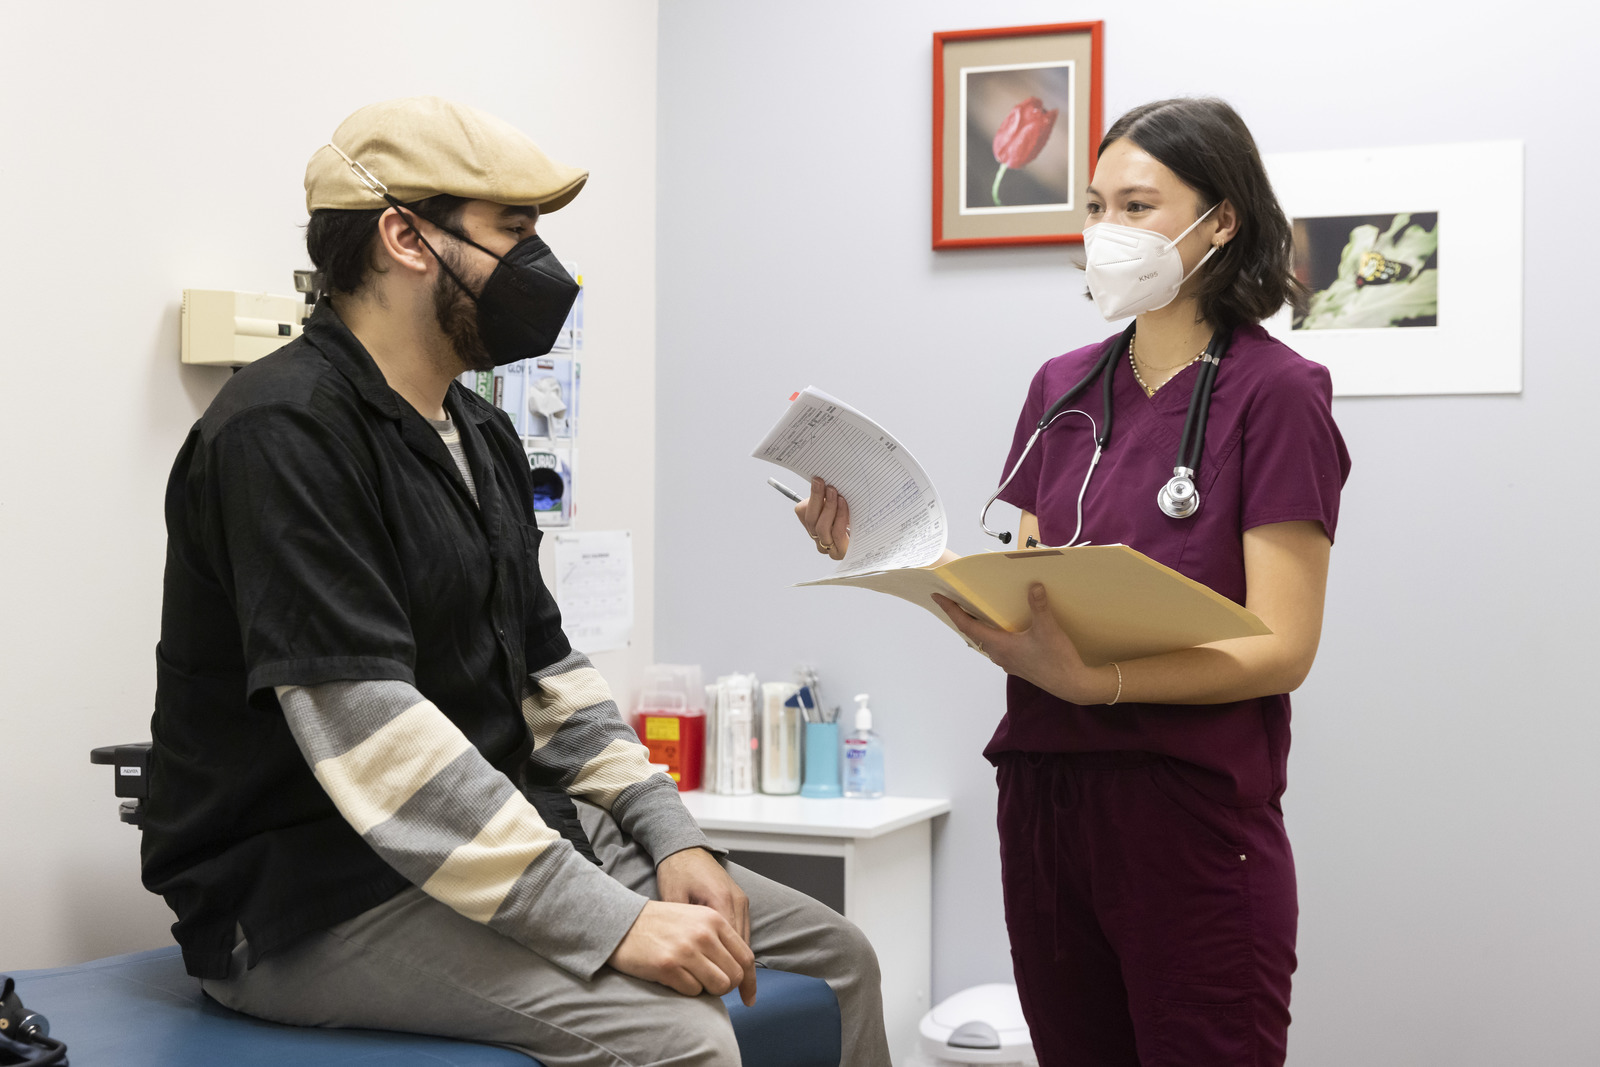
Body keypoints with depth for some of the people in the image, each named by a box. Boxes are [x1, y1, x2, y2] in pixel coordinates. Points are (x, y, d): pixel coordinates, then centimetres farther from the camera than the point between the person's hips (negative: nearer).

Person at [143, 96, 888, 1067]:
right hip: (318, 902, -9)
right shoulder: (284, 431, -17)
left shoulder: (481, 436, 14)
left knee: (839, 958, 4)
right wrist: (616, 924, -28)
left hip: (502, 841, 9)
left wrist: (673, 841, 3)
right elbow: (374, 739, -26)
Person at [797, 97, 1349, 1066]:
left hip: (1190, 813, -5)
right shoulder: (1063, 388, 11)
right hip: (1046, 795, 5)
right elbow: (1025, 601, 11)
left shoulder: (1275, 393, -6)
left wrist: (1096, 677, -25)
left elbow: (1279, 649, -12)